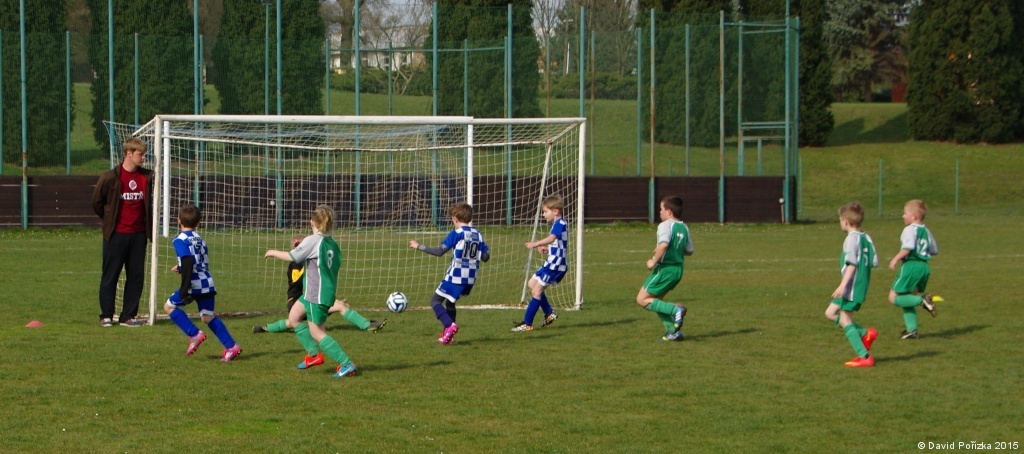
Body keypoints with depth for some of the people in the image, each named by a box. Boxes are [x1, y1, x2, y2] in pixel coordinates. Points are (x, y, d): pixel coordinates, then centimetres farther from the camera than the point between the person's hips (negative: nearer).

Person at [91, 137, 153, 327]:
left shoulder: (147, 177, 4)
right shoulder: (110, 177, -10)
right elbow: (97, 202, 2)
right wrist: (109, 221, 9)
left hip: (138, 234, 4)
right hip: (116, 234, -4)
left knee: (136, 276, 4)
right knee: (110, 276, 2)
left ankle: (128, 316, 11)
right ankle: (106, 315, 9)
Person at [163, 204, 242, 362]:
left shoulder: (180, 240, -5)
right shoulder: (200, 239, 19)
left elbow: (188, 262, -19)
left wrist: (185, 288, -22)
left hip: (194, 284, -7)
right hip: (208, 283, 7)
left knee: (169, 306, 10)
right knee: (208, 316, 14)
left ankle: (194, 334, 1)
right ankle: (231, 346, 4)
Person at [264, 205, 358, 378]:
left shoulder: (312, 241, -16)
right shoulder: (333, 243, 6)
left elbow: (291, 257, -13)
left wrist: (273, 253, 6)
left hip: (317, 295, -8)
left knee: (317, 333, 0)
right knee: (293, 317, 19)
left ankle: (346, 364, -3)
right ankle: (313, 354, 20)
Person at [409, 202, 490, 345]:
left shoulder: (456, 233, -11)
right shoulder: (478, 234, 7)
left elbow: (439, 251, -17)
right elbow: (485, 257, 9)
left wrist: (419, 246, -9)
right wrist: (487, 250, 32)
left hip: (455, 276, -7)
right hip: (470, 278, 7)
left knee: (435, 301, 0)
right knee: (450, 302, 24)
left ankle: (449, 325, -22)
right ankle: (448, 334, 21)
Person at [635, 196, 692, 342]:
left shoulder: (665, 225, -14)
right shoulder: (684, 228, 11)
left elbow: (663, 244, -32)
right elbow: (689, 251, 16)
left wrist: (654, 261, -21)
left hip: (665, 268, -9)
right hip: (678, 269, 9)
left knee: (642, 300, -1)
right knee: (656, 301, 20)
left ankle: (675, 309, -15)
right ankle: (673, 331, 11)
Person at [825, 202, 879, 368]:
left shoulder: (852, 238, -15)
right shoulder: (866, 238, 10)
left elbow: (852, 264, -24)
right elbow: (874, 262, 10)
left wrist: (843, 285, -28)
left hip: (852, 286, -9)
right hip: (861, 285, 9)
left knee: (845, 320, -3)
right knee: (830, 313, 15)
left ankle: (865, 357, -5)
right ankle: (865, 333, 9)